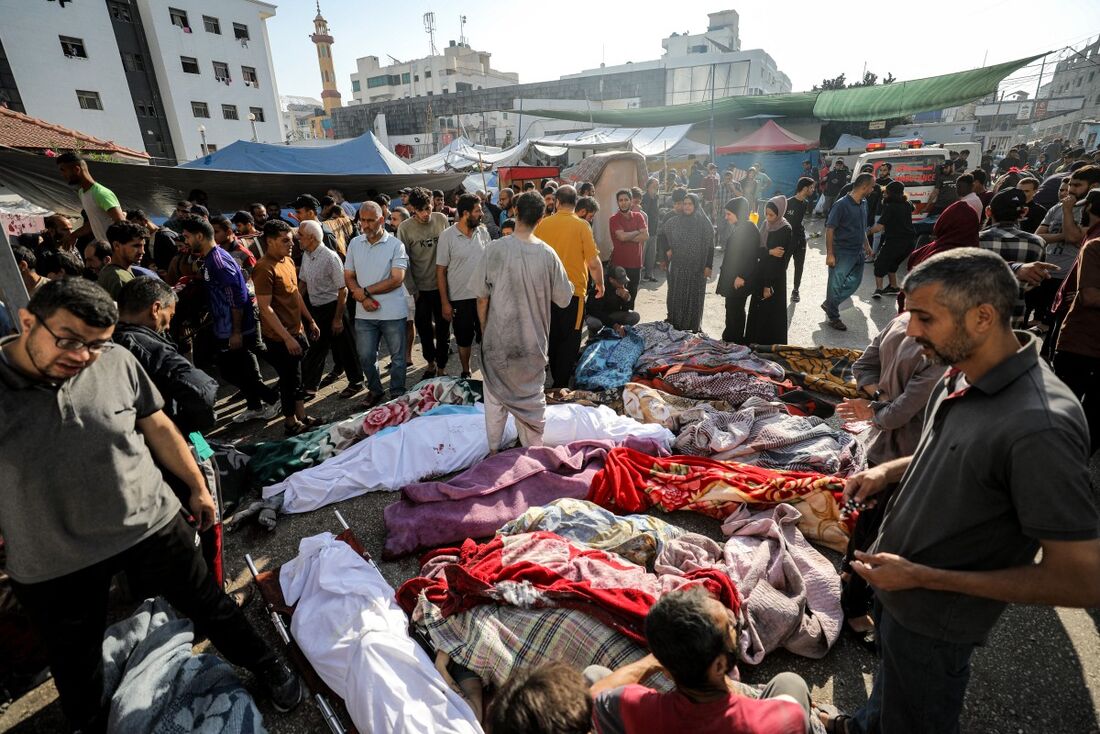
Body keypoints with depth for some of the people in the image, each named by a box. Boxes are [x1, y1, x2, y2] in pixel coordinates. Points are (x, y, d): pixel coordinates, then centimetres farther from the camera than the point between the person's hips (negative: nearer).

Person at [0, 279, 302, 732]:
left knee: (209, 606, 17)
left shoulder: (116, 362, -12)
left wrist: (197, 487, 7)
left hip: (152, 526, 1)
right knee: (76, 665, 23)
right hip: (52, 565, 0)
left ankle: (264, 666, 40)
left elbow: (158, 428, 1)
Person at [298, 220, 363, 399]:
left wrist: (338, 318, -17)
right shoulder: (306, 255, 2)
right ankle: (310, 386, 30)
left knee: (343, 348, 6)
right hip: (315, 308, 7)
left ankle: (356, 382, 23)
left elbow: (343, 290, -19)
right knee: (316, 347, 17)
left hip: (332, 307, -7)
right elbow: (303, 283, 15)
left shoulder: (330, 258, -21)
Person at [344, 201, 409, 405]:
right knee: (366, 356, 11)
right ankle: (375, 390, 32)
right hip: (364, 313, 4)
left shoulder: (395, 245, -7)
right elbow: (348, 277, 7)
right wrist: (363, 299, -10)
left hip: (392, 312, -3)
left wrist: (365, 291, -12)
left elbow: (396, 280, -14)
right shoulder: (355, 244, 6)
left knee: (397, 357, 7)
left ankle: (397, 395, 24)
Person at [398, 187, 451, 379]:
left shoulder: (441, 219, -4)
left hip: (442, 284, 1)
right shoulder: (405, 228, -9)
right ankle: (430, 362, 32)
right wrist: (412, 289, -5)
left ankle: (441, 366, 21)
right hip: (421, 287, 0)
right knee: (424, 328, 10)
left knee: (443, 327, 6)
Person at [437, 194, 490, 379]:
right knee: (464, 340, 11)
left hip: (483, 296, 2)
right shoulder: (447, 236, -8)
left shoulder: (483, 232, 1)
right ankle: (466, 373, 30)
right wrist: (445, 303, -9)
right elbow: (440, 271, -6)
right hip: (460, 299, -2)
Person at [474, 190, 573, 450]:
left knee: (495, 397, 17)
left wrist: (484, 330, 8)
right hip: (533, 341, 1)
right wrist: (571, 285, 18)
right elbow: (564, 299, -3)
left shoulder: (495, 249, -13)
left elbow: (482, 297, -7)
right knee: (531, 398, 17)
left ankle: (494, 451, 31)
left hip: (497, 340, 0)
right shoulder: (547, 254, -10)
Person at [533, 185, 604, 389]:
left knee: (553, 337, 18)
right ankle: (561, 384, 10)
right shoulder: (581, 225, -11)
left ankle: (555, 378, 31)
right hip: (573, 290, -4)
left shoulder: (543, 223, -1)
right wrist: (600, 284, 6)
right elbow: (594, 262, -11)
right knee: (569, 340, 7)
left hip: (548, 290, 4)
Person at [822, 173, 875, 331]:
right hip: (842, 253, -8)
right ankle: (833, 317, 17)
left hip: (858, 253, 8)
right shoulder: (841, 205, -16)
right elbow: (829, 229, -17)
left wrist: (866, 245, 21)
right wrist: (830, 254, -20)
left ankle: (829, 305, 30)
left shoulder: (863, 204, 7)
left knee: (855, 282, 15)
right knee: (836, 284, 2)